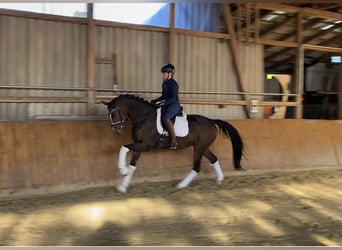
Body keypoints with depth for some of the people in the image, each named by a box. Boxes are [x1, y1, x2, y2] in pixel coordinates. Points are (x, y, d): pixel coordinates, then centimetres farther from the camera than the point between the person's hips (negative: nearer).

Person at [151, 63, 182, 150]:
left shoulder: (173, 84, -15)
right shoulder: (165, 83, 13)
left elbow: (173, 99, -21)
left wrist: (162, 103, -28)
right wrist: (155, 101, 8)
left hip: (174, 105, -11)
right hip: (167, 105, 11)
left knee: (165, 118, -32)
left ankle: (174, 142, -31)